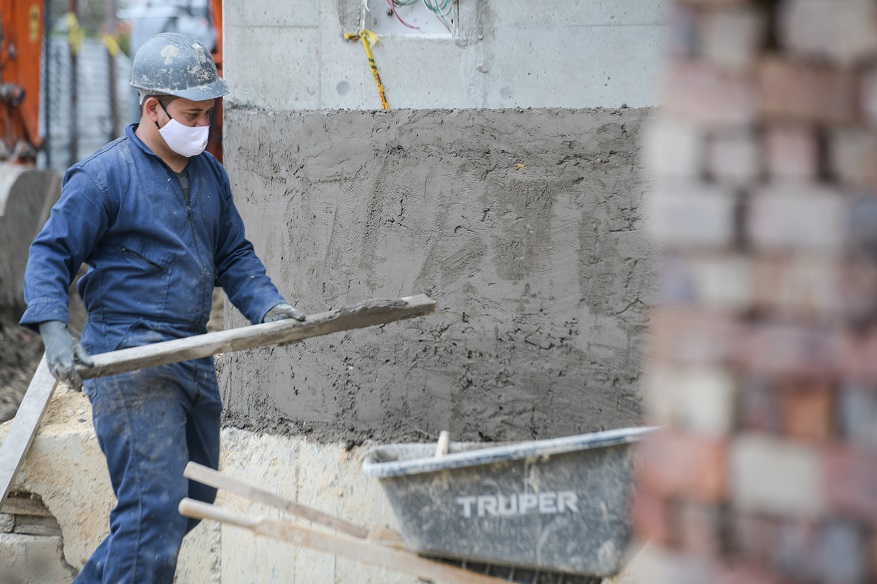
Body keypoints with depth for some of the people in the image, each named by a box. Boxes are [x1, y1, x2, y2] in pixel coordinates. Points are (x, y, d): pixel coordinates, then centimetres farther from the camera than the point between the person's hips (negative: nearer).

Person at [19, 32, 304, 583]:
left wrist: (269, 305, 1)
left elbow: (234, 255, 19)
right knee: (156, 506, -15)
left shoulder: (209, 173, 13)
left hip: (195, 360, 8)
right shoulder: (103, 175, -9)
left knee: (195, 497, 18)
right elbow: (51, 255, -9)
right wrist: (54, 330, -24)